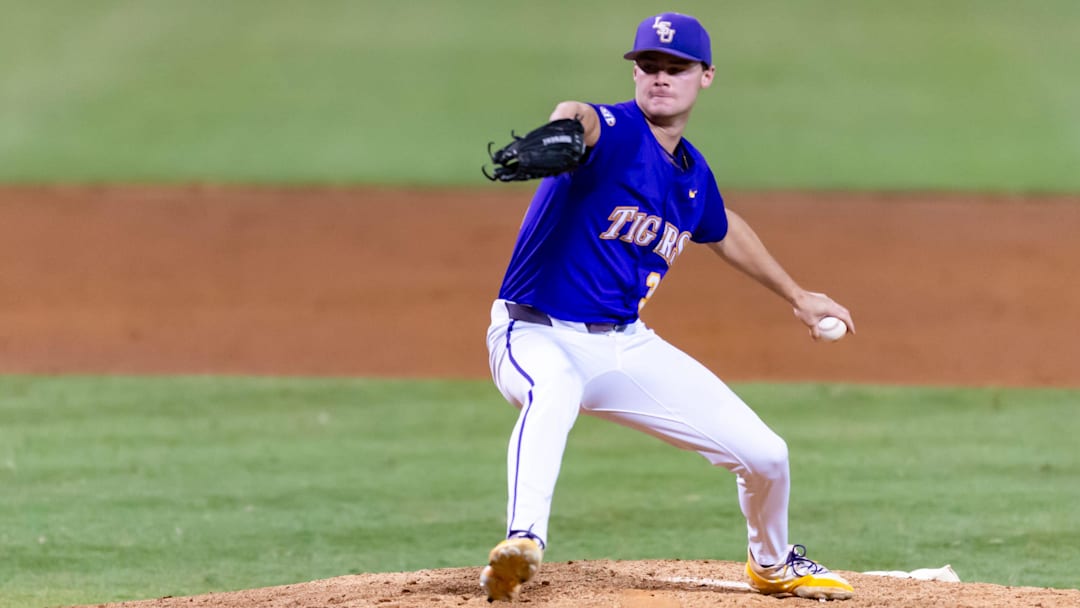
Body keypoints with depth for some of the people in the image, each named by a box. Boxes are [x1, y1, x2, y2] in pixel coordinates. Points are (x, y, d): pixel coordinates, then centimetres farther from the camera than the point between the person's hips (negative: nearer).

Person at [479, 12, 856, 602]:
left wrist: (796, 295, 39)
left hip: (627, 346, 7)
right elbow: (578, 119, -42)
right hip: (538, 333, -7)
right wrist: (564, 129, -68)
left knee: (765, 455, 6)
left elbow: (723, 230, 30)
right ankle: (523, 542, -59)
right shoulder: (612, 132, -16)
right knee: (554, 388, -45)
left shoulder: (694, 175, 7)